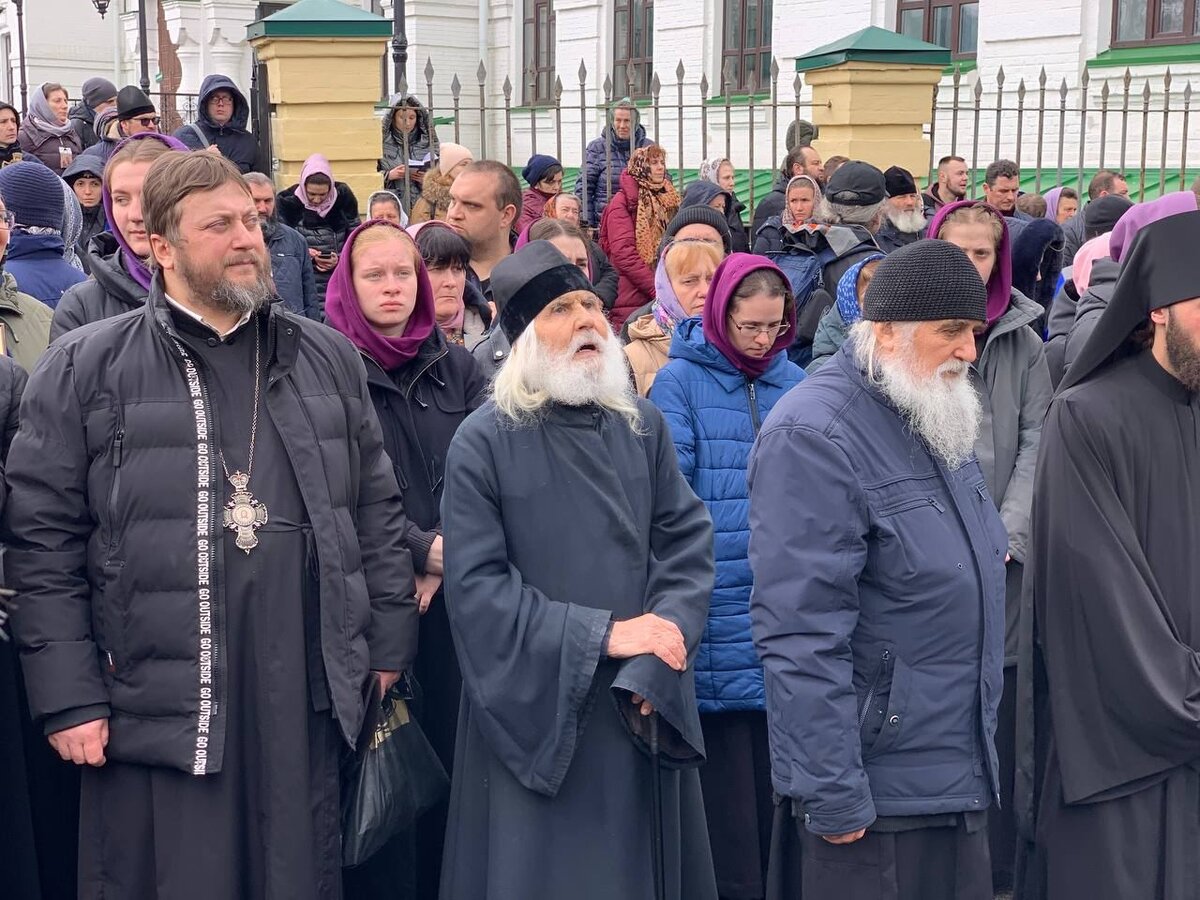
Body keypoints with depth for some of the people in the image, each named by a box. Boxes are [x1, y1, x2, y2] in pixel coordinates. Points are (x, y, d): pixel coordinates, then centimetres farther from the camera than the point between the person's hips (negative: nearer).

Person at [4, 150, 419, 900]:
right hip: (155, 708, -3)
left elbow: (377, 510, 13)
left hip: (306, 699, 3)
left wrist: (391, 644, 9)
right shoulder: (85, 369, -1)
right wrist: (69, 698, -6)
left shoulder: (328, 358, 10)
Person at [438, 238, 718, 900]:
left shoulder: (644, 426, 5)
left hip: (643, 712, 4)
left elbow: (689, 543, 1)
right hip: (538, 714, -4)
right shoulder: (485, 442, -7)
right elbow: (474, 585, -12)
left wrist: (655, 662, -15)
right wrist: (603, 635, -16)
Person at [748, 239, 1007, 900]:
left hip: (962, 773, 9)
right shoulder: (814, 436, -19)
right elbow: (802, 637, -24)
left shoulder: (940, 419, 10)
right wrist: (833, 795, -23)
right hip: (874, 794, -8)